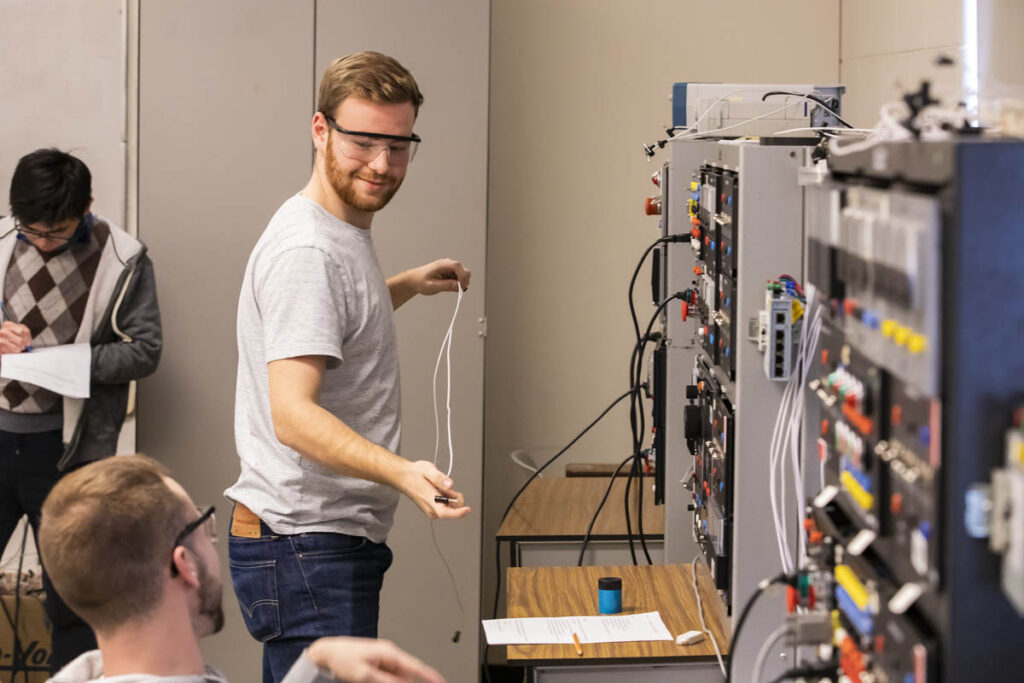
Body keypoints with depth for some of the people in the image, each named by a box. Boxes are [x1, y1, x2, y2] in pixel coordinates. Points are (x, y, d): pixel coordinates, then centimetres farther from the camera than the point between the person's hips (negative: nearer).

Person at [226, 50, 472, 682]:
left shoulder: (345, 233, 15)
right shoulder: (307, 251, -19)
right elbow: (292, 415, -28)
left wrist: (406, 287, 27)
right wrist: (402, 472, -40)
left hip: (334, 541, 11)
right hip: (306, 550, -11)